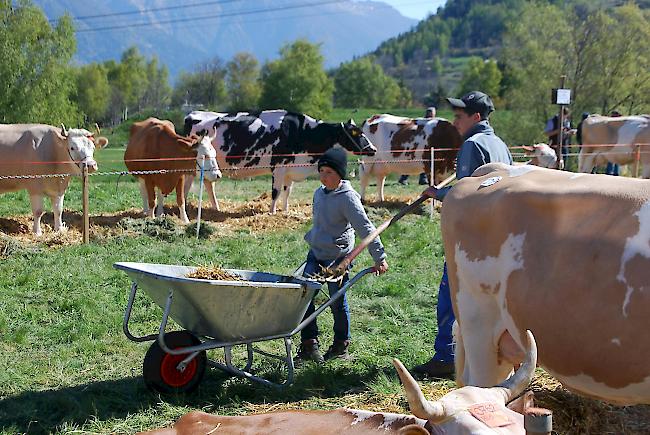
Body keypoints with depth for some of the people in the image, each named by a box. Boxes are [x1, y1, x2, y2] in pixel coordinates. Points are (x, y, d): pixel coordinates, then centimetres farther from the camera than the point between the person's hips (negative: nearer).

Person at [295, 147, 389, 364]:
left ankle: (341, 345, 23)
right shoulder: (319, 193, 7)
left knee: (337, 301, 4)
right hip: (315, 253, 7)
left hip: (337, 256, -7)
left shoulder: (347, 198, -16)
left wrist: (380, 258, -18)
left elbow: (365, 228, -17)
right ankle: (309, 344, 4)